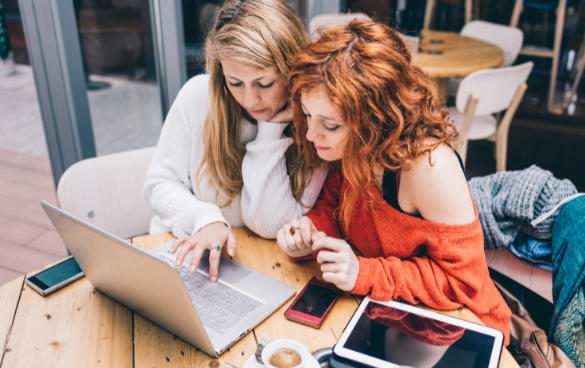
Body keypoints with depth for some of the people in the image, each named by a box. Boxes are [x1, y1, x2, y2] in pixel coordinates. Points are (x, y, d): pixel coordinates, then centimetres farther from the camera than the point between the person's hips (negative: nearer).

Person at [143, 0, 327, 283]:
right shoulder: (198, 95, -11)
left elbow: (275, 227, -18)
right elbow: (160, 184, -2)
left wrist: (272, 129, -23)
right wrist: (204, 219, -20)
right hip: (190, 252, 2)